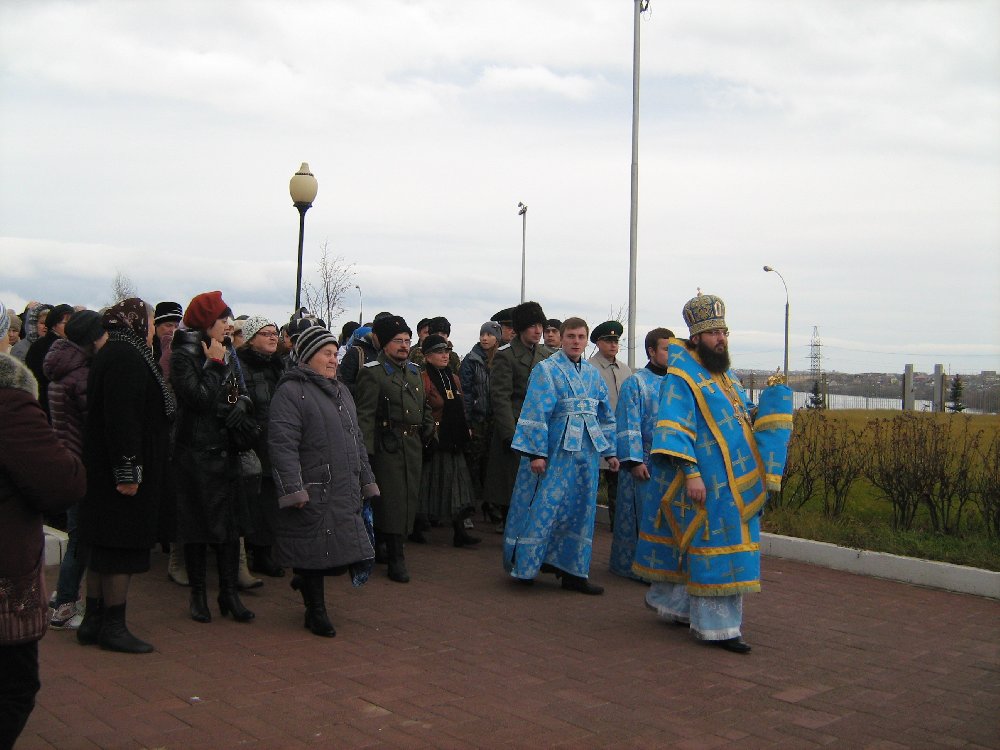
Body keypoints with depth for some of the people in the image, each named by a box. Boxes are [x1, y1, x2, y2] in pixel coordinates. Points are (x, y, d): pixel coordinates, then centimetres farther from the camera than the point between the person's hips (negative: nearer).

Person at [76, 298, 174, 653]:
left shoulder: (114, 354, 16)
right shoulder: (126, 357, -16)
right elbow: (121, 417, -24)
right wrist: (127, 471, -25)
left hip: (107, 470, 10)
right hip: (123, 468, -10)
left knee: (104, 548, 14)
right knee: (122, 547, -2)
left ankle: (93, 621, 22)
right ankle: (113, 626, 6)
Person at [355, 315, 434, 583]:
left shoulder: (413, 370, 17)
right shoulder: (372, 372, -6)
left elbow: (424, 405, 26)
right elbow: (365, 415, -12)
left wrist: (428, 430, 12)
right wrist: (366, 450, -17)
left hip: (413, 444, 7)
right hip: (388, 446, -7)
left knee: (409, 497, 9)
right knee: (392, 498, -6)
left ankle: (394, 548, 22)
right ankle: (396, 559, -1)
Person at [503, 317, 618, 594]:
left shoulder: (593, 373, 13)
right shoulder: (546, 370, -5)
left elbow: (605, 415, 17)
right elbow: (535, 413, -11)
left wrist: (610, 451, 14)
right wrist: (536, 452, -16)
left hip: (585, 453, 6)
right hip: (555, 451, -6)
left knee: (579, 510, 9)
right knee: (545, 506, -3)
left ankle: (571, 570, 17)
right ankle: (527, 563, 11)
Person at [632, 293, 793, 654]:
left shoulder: (726, 377, 16)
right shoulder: (681, 379, -10)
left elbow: (742, 421, 22)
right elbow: (675, 430, -17)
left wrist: (772, 399, 6)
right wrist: (691, 473, -25)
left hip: (733, 483, 8)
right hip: (707, 482, -8)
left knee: (691, 546, 15)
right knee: (713, 547, -6)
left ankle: (670, 601, 30)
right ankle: (715, 625, 2)